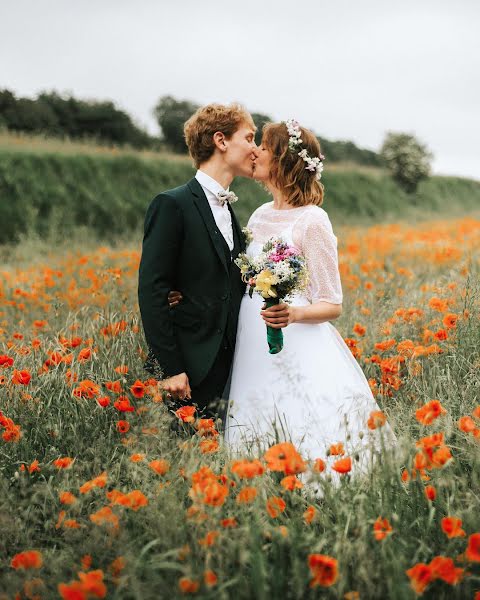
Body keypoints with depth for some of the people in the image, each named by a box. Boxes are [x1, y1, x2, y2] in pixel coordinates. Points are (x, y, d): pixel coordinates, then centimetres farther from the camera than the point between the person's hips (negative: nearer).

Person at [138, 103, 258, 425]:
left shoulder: (228, 211, 18)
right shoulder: (172, 205, -9)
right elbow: (151, 291, -14)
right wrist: (170, 369, -18)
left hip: (223, 370, 7)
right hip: (187, 371, -7)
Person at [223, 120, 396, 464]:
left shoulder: (312, 220, -9)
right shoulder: (260, 216, 12)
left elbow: (332, 306, -7)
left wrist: (295, 313, -28)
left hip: (298, 357, -7)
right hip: (255, 358, 7)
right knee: (261, 455, 8)